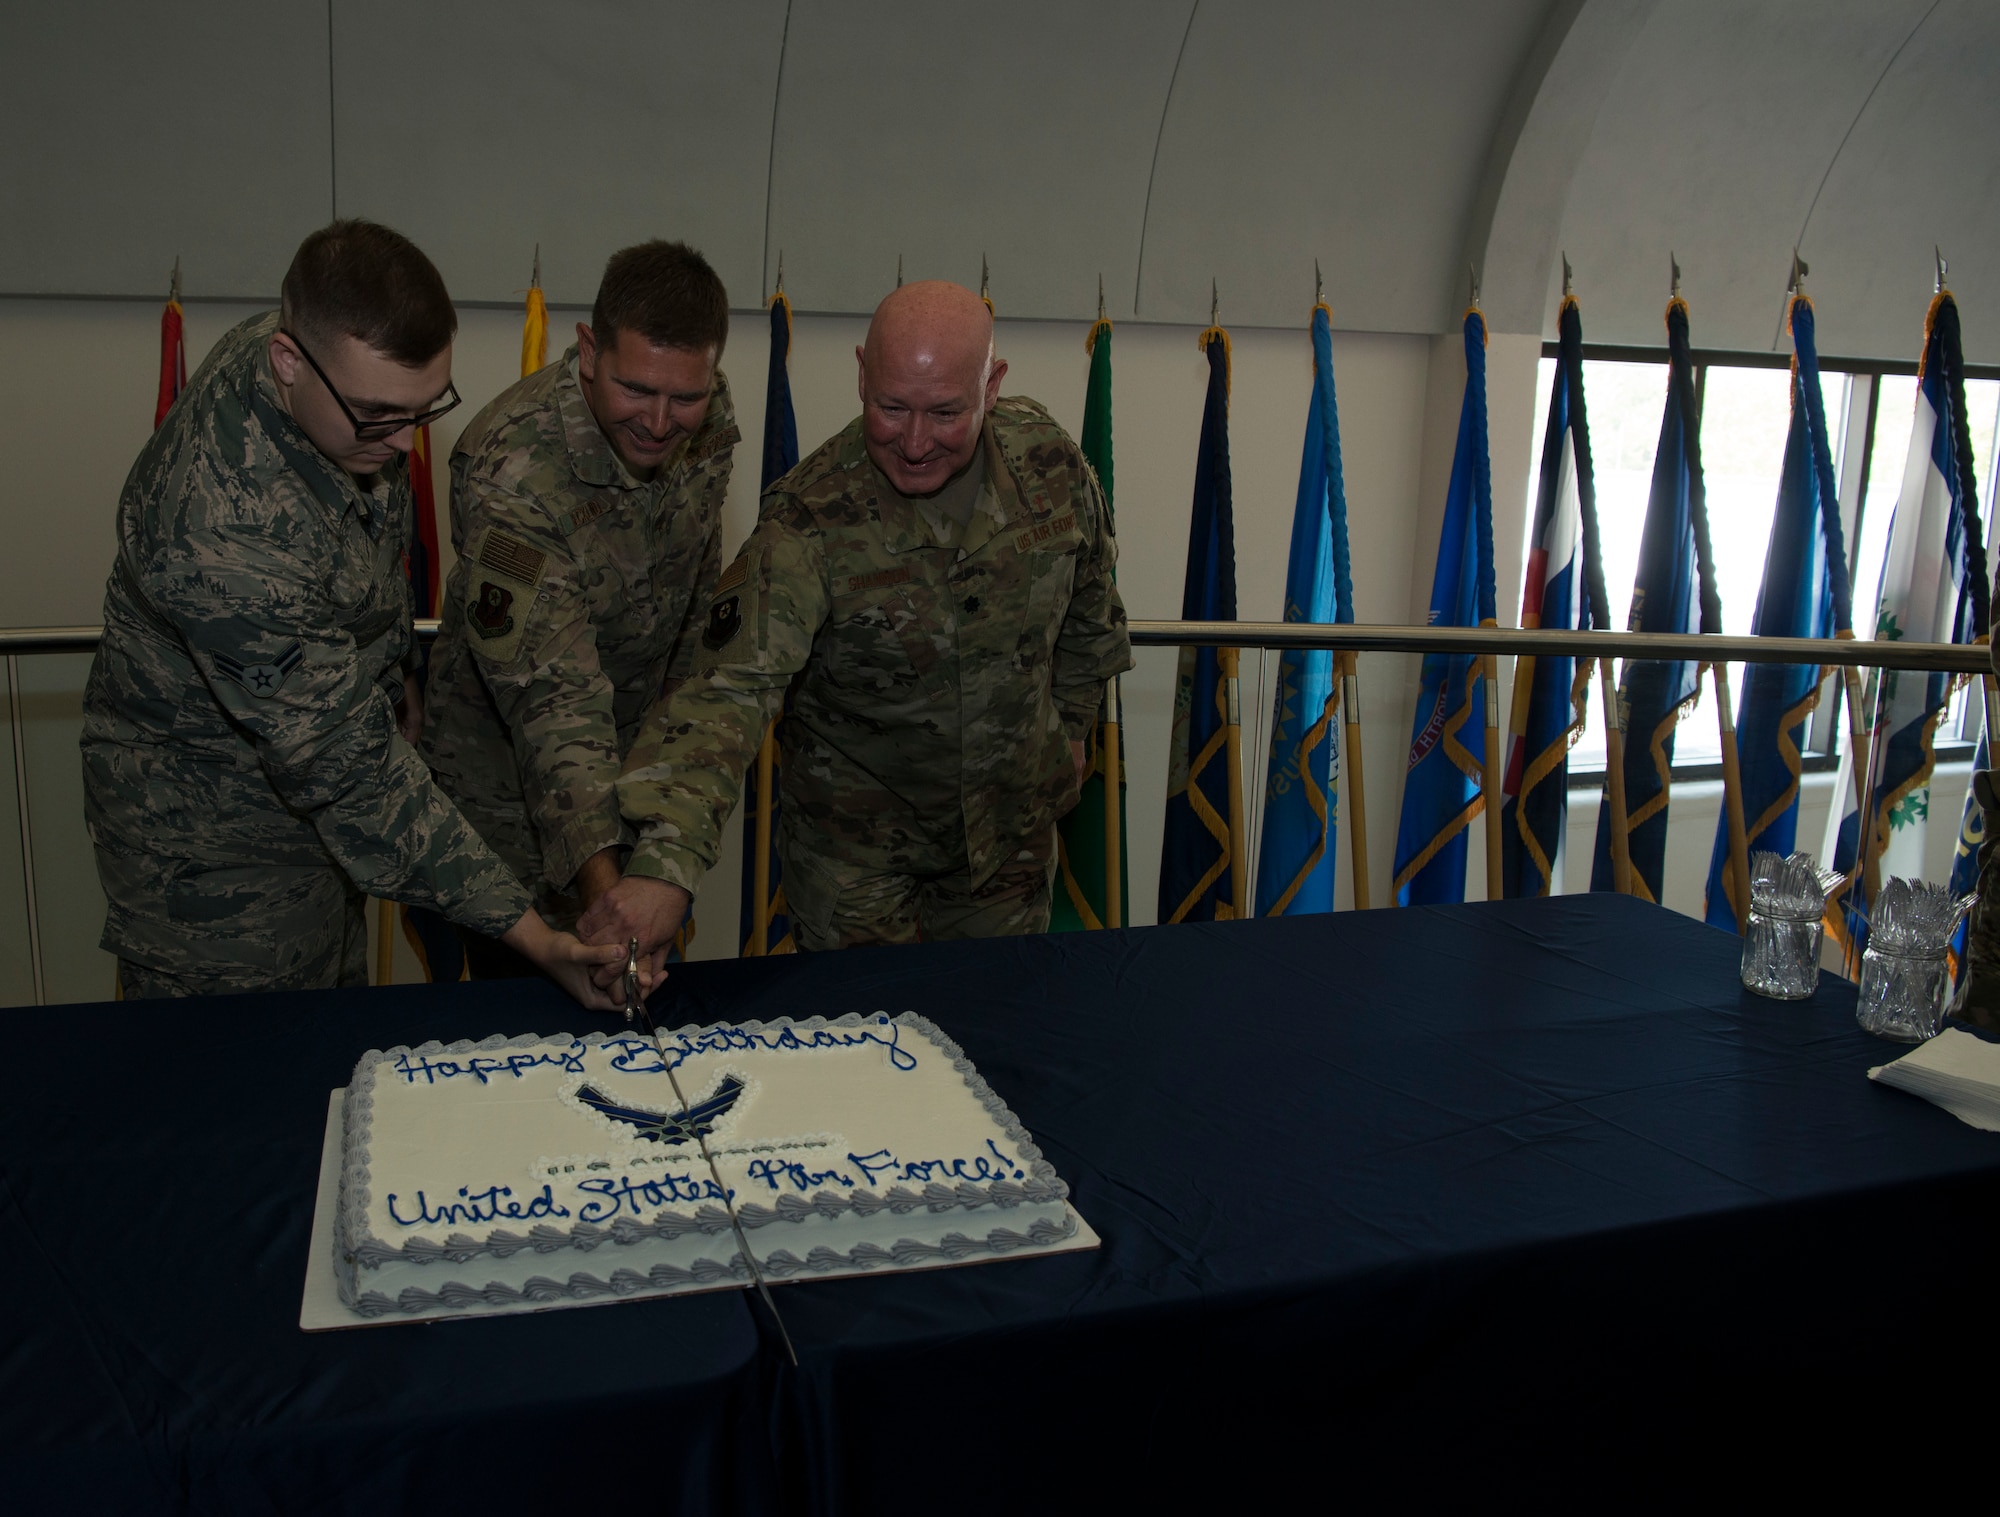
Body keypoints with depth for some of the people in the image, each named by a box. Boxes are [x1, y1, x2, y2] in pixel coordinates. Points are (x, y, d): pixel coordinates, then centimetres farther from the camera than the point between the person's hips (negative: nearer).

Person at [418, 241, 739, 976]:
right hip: (516, 784, -5)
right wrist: (600, 881, -49)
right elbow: (551, 696, -40)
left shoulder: (709, 416, -13)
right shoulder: (510, 473, -34)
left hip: (644, 755, 6)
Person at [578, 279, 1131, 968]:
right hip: (855, 840, -3)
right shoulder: (811, 519, -27)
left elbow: (1087, 606, 6)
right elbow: (730, 688, -37)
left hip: (1012, 826, 3)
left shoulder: (1048, 457, -14)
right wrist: (665, 865, -50)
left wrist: (1069, 723, 14)